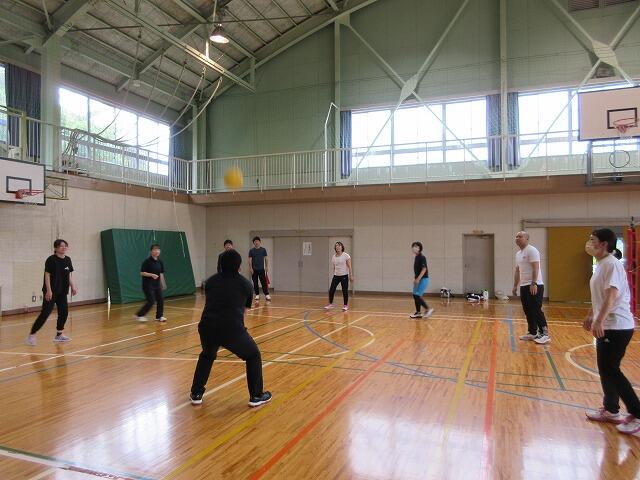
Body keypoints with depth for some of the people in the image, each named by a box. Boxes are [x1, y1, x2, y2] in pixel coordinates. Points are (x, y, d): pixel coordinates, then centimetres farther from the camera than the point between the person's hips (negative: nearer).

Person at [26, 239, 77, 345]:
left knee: (64, 312, 5)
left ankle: (59, 335, 17)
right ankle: (31, 335, 2)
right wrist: (48, 290, -18)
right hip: (51, 292, -7)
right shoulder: (51, 260, -10)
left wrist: (73, 287, 7)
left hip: (62, 292, 7)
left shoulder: (68, 260, 8)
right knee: (45, 313, -8)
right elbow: (47, 275, -13)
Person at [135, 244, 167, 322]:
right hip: (148, 285, -6)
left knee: (160, 300, 4)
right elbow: (142, 273, -13)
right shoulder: (147, 261, -12)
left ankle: (159, 316, 17)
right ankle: (140, 315, 5)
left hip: (156, 284, 7)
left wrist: (163, 284, 12)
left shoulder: (160, 262, 6)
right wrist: (151, 275, -24)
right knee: (151, 301, -10)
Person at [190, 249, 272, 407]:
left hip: (207, 327, 3)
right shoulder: (245, 283, 14)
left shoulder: (211, 281, 19)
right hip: (232, 329, -3)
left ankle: (196, 394, 35)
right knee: (253, 356, 22)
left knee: (206, 356, 35)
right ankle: (256, 396, 24)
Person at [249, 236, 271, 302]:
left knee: (264, 282, -6)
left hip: (261, 269, -1)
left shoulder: (263, 249, 3)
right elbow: (250, 260, 3)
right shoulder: (251, 251, 3)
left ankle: (267, 295, -7)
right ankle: (257, 295, 13)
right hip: (254, 269, 1)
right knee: (255, 282, 5)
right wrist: (250, 268, -5)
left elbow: (266, 258, 5)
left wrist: (267, 267, -1)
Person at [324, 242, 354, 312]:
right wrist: (334, 274, 15)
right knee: (331, 290, -2)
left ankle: (345, 305, 14)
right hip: (336, 276, 4)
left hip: (344, 276, -4)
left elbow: (349, 266, -9)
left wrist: (351, 275, -14)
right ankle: (330, 304, 13)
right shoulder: (333, 257, 7)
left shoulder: (346, 256, -7)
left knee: (345, 291, 1)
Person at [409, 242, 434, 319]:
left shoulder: (422, 257, -15)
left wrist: (418, 279, -23)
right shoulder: (416, 257, 12)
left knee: (417, 295, -12)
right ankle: (418, 313, 15)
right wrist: (415, 279, 16)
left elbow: (424, 269, -20)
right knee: (415, 295, 8)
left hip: (423, 279, -9)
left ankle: (428, 309, -2)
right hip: (418, 279, 9)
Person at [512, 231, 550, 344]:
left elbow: (535, 268, -19)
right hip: (524, 286, 9)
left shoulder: (531, 250, -11)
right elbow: (517, 271, 22)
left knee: (536, 310, -10)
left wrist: (533, 283, -26)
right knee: (528, 311, 11)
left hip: (534, 286, -9)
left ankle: (545, 334, -4)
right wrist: (515, 286, 21)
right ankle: (532, 333, 20)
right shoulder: (518, 254, 17)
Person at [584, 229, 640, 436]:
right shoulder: (601, 265, 13)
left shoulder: (612, 264, -17)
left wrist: (599, 321, -36)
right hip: (606, 326, 10)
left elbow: (612, 294, -29)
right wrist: (590, 316, 27)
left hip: (617, 327, -10)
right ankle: (611, 411, 27)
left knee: (610, 371, -5)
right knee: (606, 369, 15)